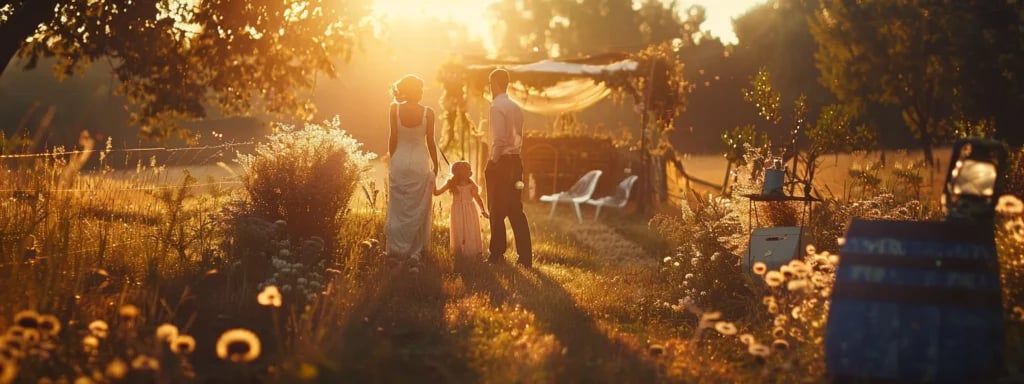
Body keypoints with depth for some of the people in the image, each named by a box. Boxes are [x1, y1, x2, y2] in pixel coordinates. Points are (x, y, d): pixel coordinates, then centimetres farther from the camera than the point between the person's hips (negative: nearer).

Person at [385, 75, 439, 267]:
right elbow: (430, 141, -4)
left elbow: (393, 138, -3)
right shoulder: (428, 113, -9)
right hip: (420, 163, -1)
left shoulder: (395, 109, -7)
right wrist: (435, 165, 8)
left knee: (398, 208, 12)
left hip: (399, 162, 1)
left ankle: (396, 249, 15)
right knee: (417, 209, 8)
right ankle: (415, 253, 9)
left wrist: (391, 161, 9)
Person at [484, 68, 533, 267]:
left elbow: (499, 139, -21)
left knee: (497, 211, 2)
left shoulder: (497, 107, -13)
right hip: (516, 161, 7)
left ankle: (497, 254, 8)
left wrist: (493, 162, -11)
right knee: (516, 211, 9)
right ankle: (525, 256, 7)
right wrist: (515, 155, 16)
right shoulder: (516, 107, 11)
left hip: (500, 162, -7)